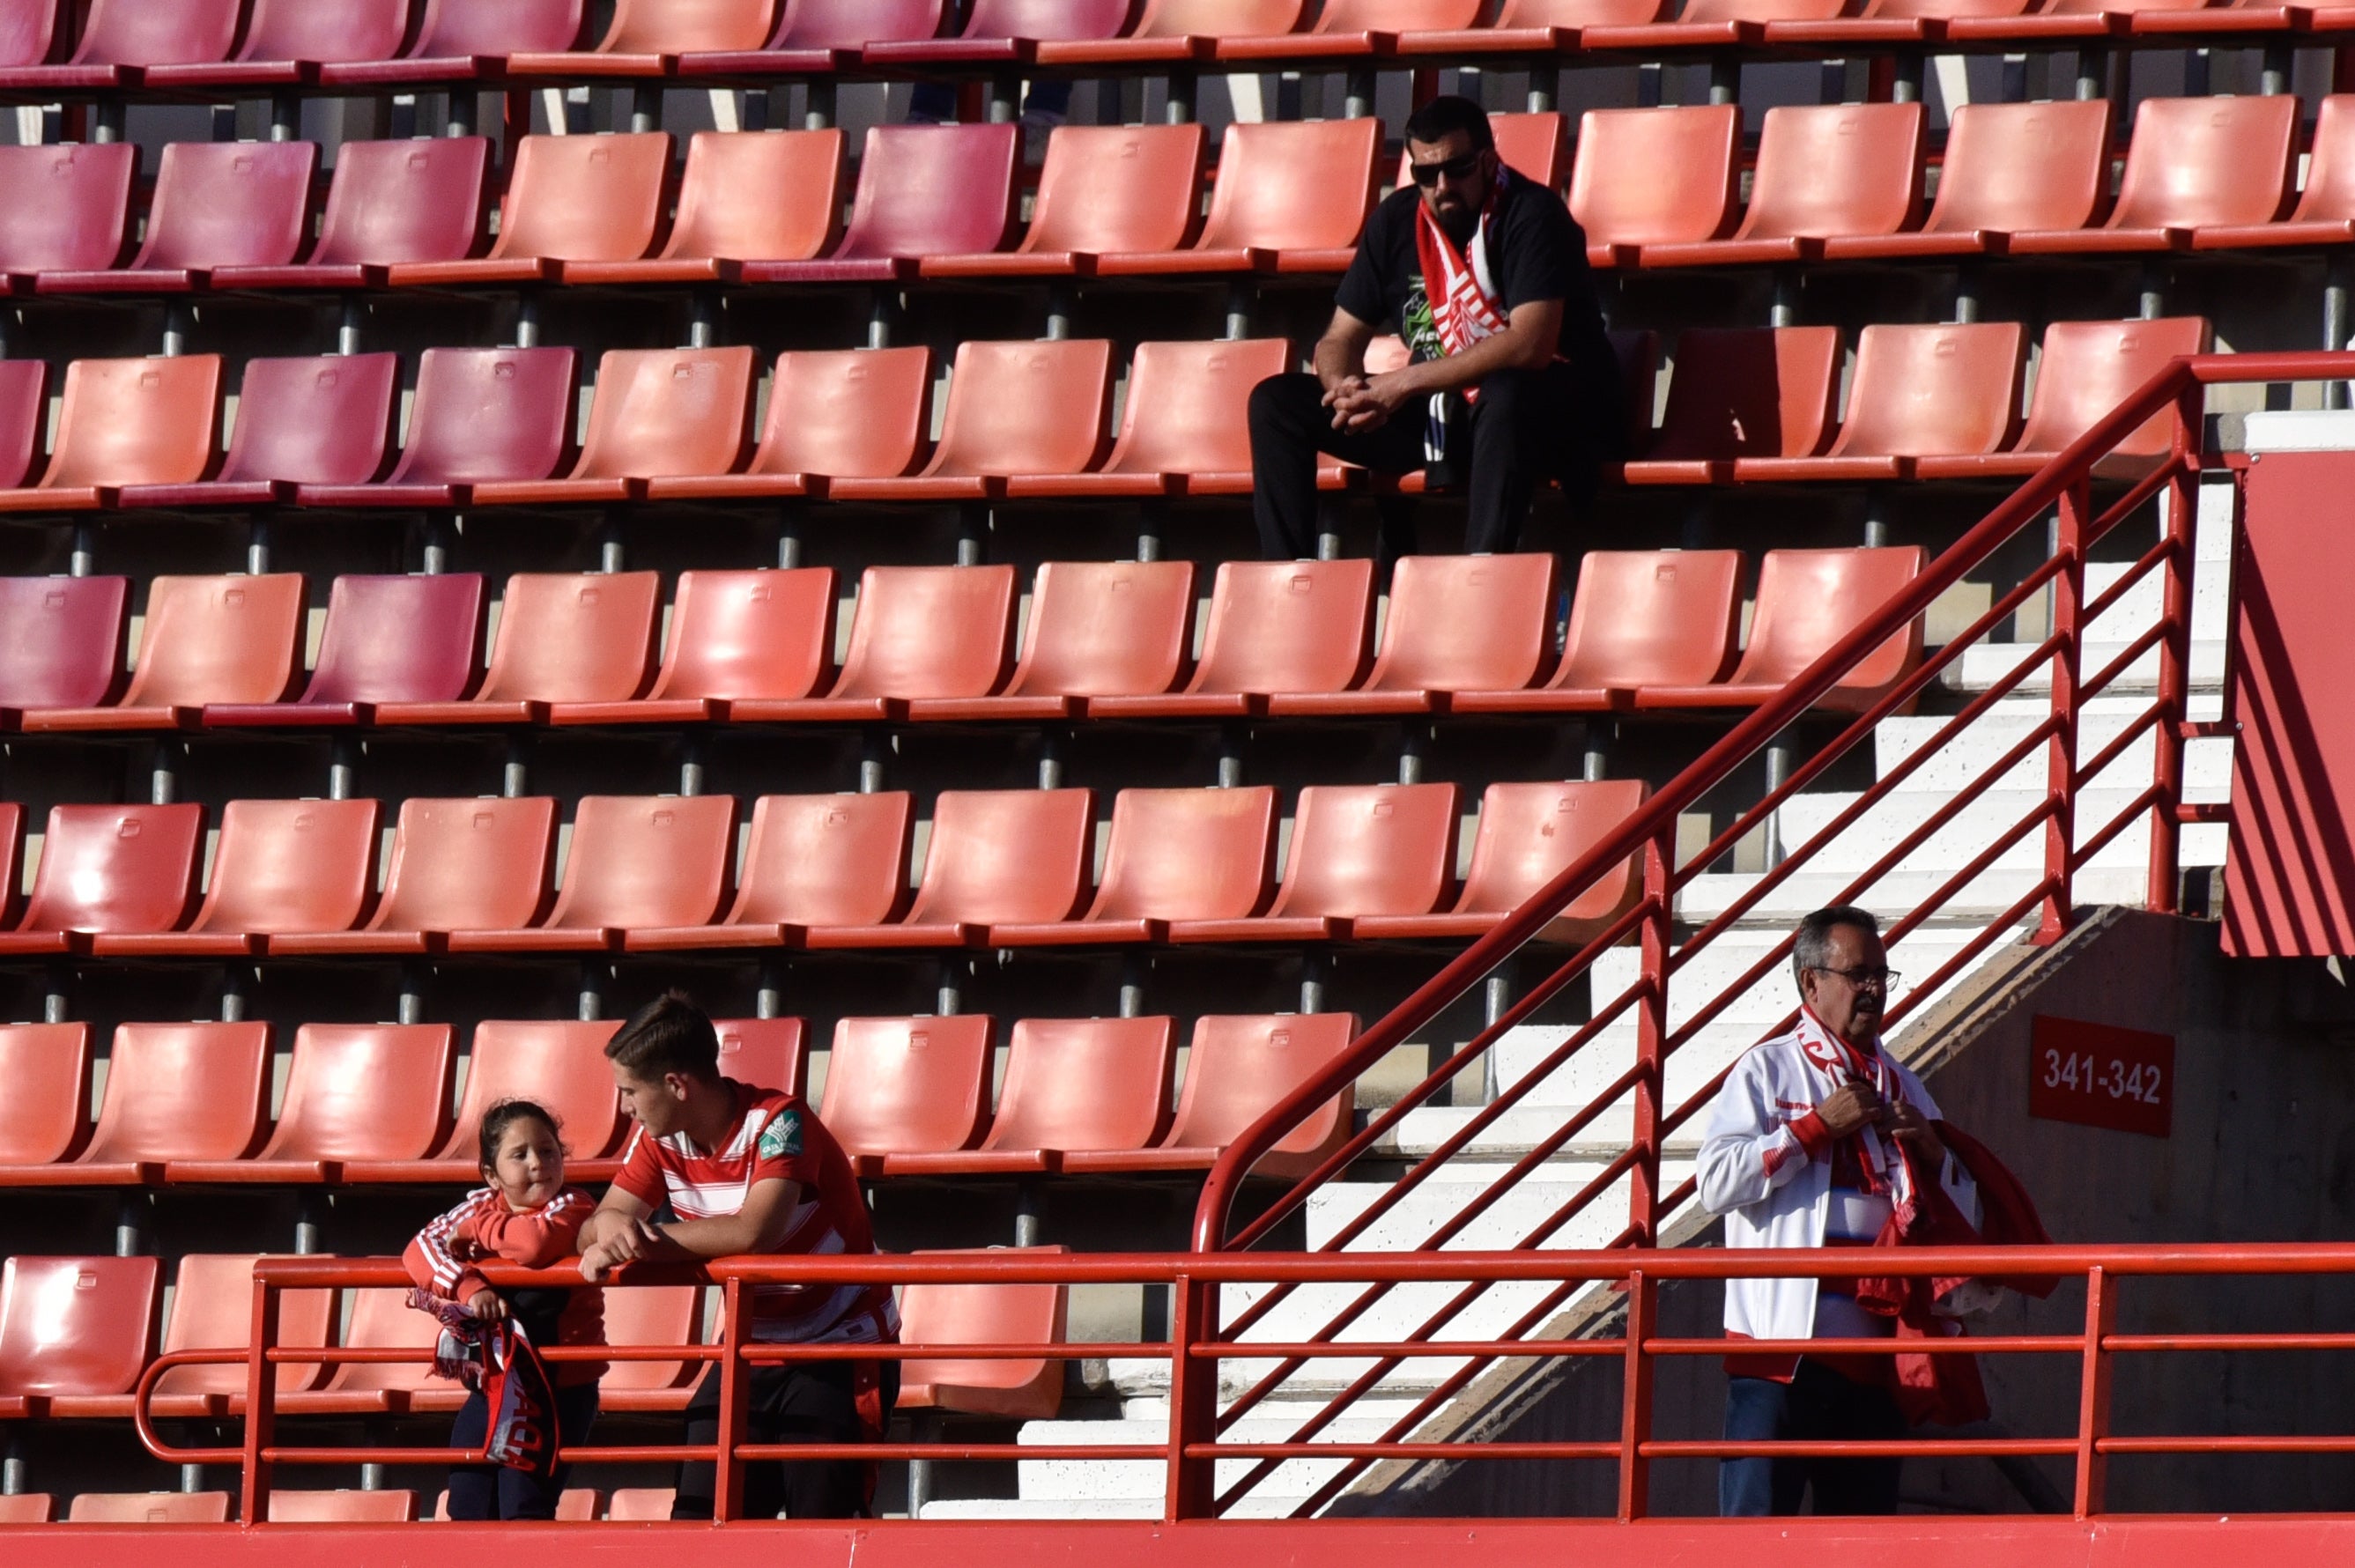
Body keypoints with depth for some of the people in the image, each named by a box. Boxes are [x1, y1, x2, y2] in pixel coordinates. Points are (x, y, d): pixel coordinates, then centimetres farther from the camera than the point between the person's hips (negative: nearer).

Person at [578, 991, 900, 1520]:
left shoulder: (777, 1122, -21)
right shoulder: (659, 1140, 0)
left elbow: (755, 1233, -34)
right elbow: (594, 1231, -1)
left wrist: (646, 1238, -26)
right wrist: (610, 1226, -27)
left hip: (840, 1353, -7)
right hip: (751, 1351, 7)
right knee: (697, 1522, -1)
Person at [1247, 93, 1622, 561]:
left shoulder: (1530, 215, -16)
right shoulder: (1397, 221, 3)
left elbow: (1529, 345, -29)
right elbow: (1339, 341, 8)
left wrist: (1406, 383, -27)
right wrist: (1345, 386, -18)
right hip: (1438, 417, 6)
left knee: (1506, 395, -42)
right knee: (1275, 403, -4)